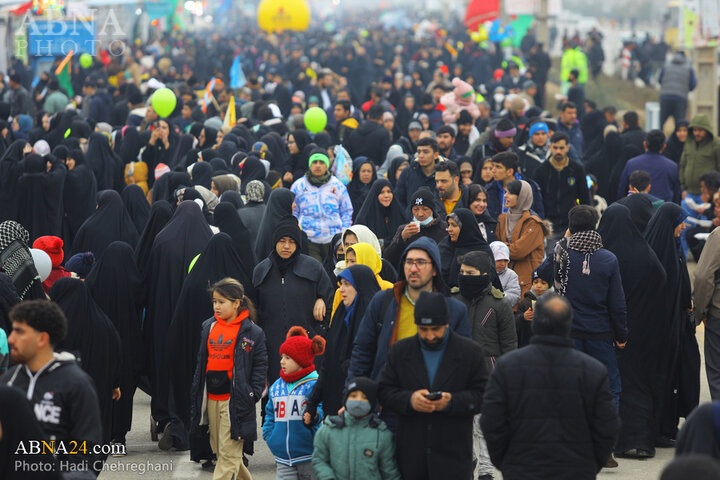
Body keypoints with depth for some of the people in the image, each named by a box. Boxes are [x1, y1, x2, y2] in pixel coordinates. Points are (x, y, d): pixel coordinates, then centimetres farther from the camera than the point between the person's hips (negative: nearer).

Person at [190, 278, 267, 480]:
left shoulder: (251, 332, -6)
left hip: (235, 400, -7)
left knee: (229, 452, -7)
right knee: (218, 449, 13)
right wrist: (196, 393, 14)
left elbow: (260, 365, -3)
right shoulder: (209, 327, 11)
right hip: (211, 398, 7)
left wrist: (253, 394, -12)